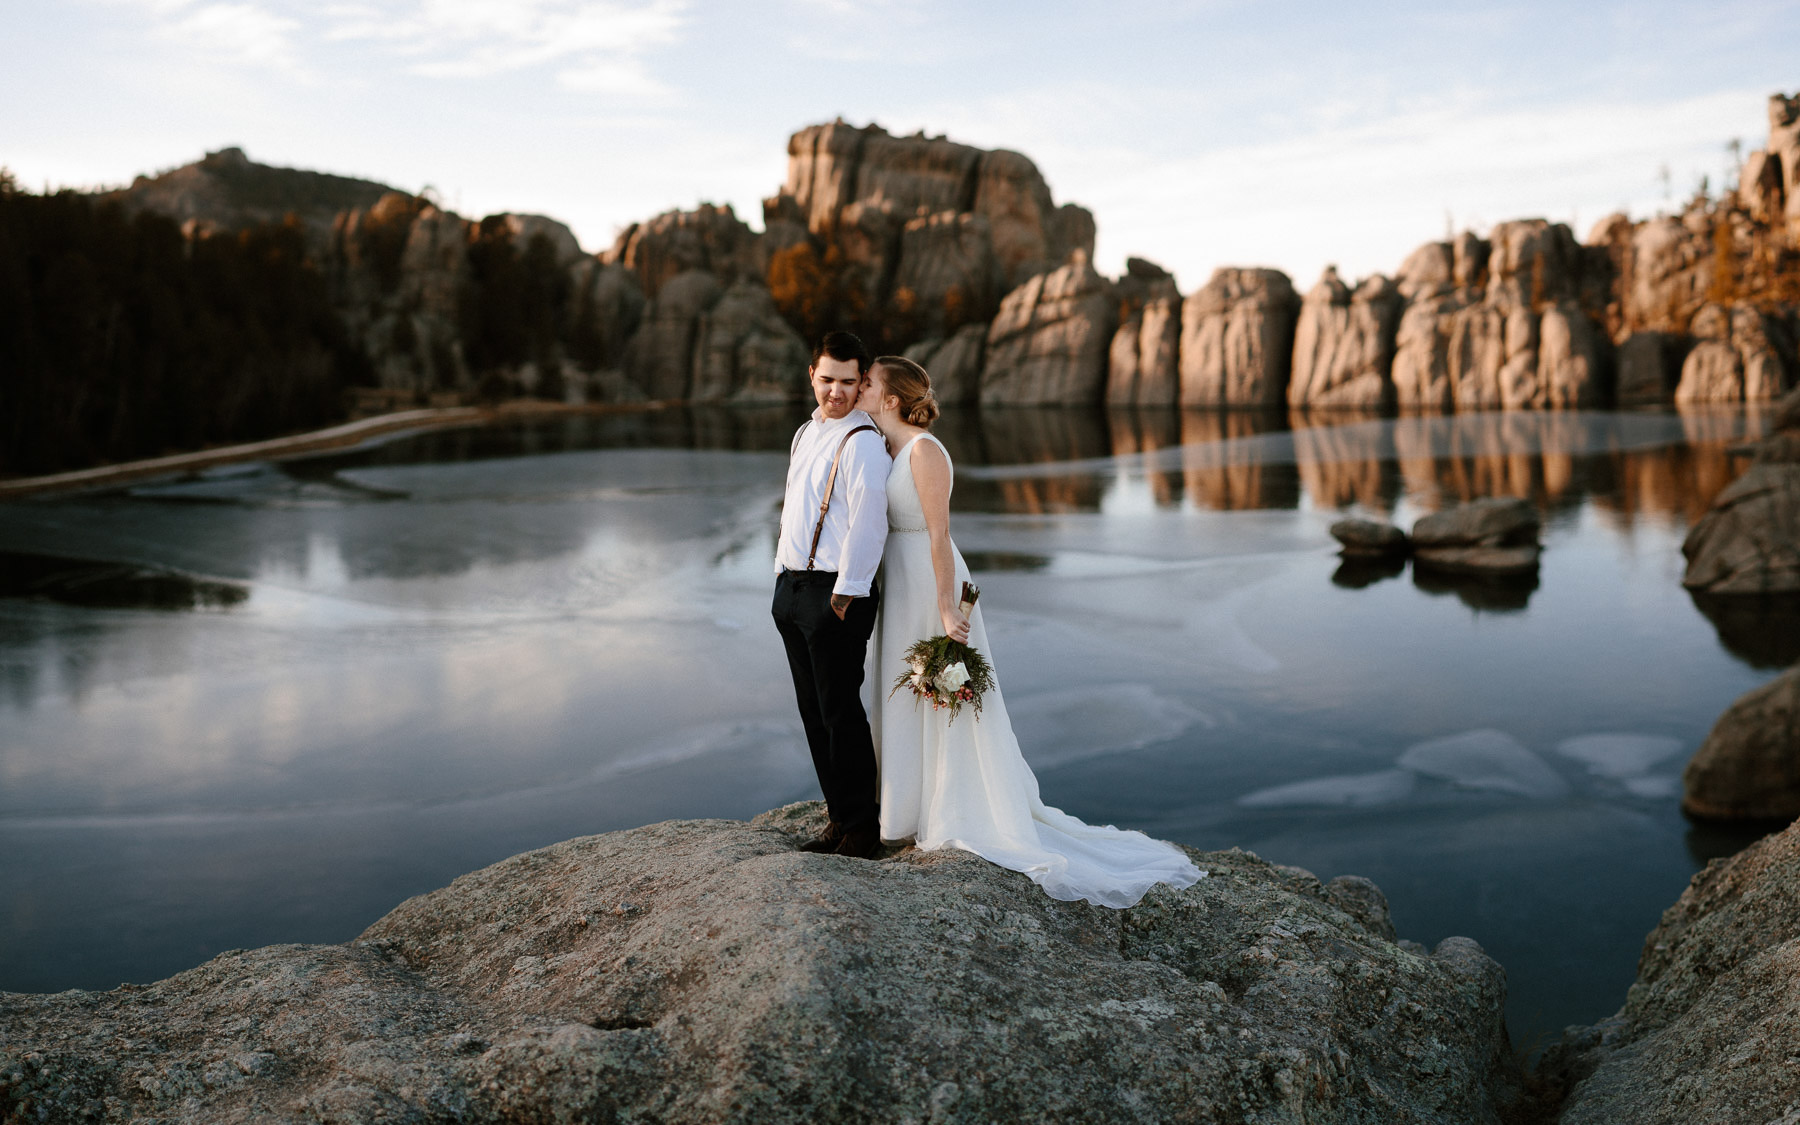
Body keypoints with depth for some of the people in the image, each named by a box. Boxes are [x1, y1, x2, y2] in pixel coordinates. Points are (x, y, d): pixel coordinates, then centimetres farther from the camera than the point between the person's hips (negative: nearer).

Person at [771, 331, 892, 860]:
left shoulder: (861, 442, -13)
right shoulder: (805, 434, 15)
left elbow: (867, 525, -18)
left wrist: (845, 596, -18)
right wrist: (784, 580, 16)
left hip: (836, 594, -9)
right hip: (790, 588, 9)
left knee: (841, 712, -1)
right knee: (813, 711, 13)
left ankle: (861, 829, 12)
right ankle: (840, 818, 25)